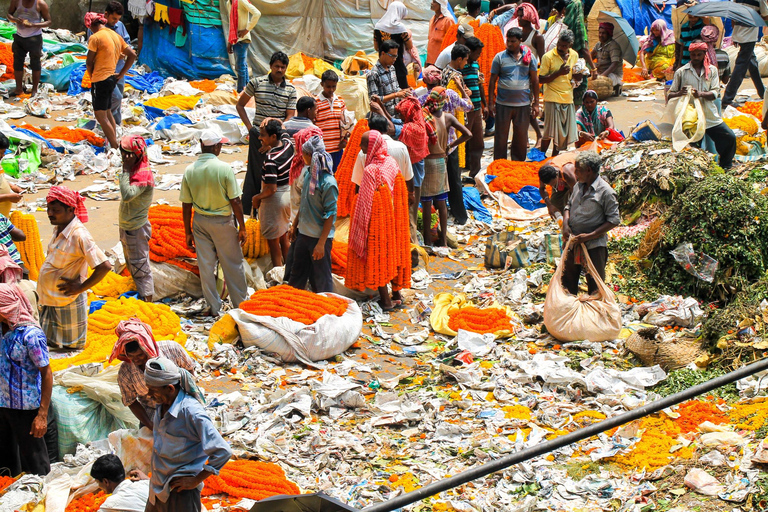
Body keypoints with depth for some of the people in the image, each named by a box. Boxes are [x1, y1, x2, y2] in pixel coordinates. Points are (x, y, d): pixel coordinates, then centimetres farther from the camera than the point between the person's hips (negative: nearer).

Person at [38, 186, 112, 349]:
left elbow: (104, 266, -28)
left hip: (68, 303, -8)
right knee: (50, 342, 19)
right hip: (49, 299, 8)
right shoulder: (58, 229, 3)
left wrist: (81, 287, -19)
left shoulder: (79, 235, -23)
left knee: (71, 347, 8)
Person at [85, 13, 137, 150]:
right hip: (112, 78, 8)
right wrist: (121, 74, 14)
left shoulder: (95, 38, -12)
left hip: (100, 80, -8)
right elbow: (132, 55, 14)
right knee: (107, 113, 18)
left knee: (100, 116, -7)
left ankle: (115, 148, -10)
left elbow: (89, 62, -8)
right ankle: (114, 142, 20)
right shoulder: (115, 35, 12)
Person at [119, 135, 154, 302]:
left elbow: (127, 195, -36)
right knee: (131, 266, 21)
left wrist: (126, 170, -31)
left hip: (137, 229, -10)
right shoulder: (133, 169, 6)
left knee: (140, 268, -4)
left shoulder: (143, 173, -23)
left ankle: (147, 302, 2)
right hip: (126, 226, 10)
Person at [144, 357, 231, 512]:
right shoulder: (161, 405, 0)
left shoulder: (191, 412, -25)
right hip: (158, 487, 8)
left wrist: (196, 480, -18)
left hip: (181, 491, -8)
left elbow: (223, 452, -27)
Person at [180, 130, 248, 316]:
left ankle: (214, 308, 19)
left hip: (200, 221, 3)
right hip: (223, 222, -3)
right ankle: (240, 304, 22)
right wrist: (242, 227, -4)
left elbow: (186, 205, -2)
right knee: (232, 264, 11)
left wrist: (188, 232, 7)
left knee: (206, 266, 11)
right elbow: (235, 201, -14)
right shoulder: (224, 168, -17)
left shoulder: (189, 171, -7)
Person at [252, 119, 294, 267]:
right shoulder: (288, 144, -8)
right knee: (284, 238, 23)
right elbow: (284, 133, 20)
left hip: (274, 200, -8)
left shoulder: (271, 159, -29)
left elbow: (271, 189, -27)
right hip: (288, 193, 8)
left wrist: (257, 197, -12)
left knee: (273, 241, 7)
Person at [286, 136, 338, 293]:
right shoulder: (308, 173, 3)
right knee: (297, 274, 20)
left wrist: (321, 243, -20)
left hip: (320, 237, -8)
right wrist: (295, 224, 20)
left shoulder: (328, 182, -22)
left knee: (321, 280, 5)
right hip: (303, 233, 8)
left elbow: (330, 216, -20)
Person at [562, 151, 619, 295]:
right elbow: (569, 206, 19)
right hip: (572, 243, 7)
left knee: (595, 285, 2)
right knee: (568, 279, 16)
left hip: (593, 246, -7)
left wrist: (589, 236, -20)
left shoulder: (605, 192, -14)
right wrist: (565, 224, -2)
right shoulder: (578, 186, 7)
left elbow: (613, 220, -14)